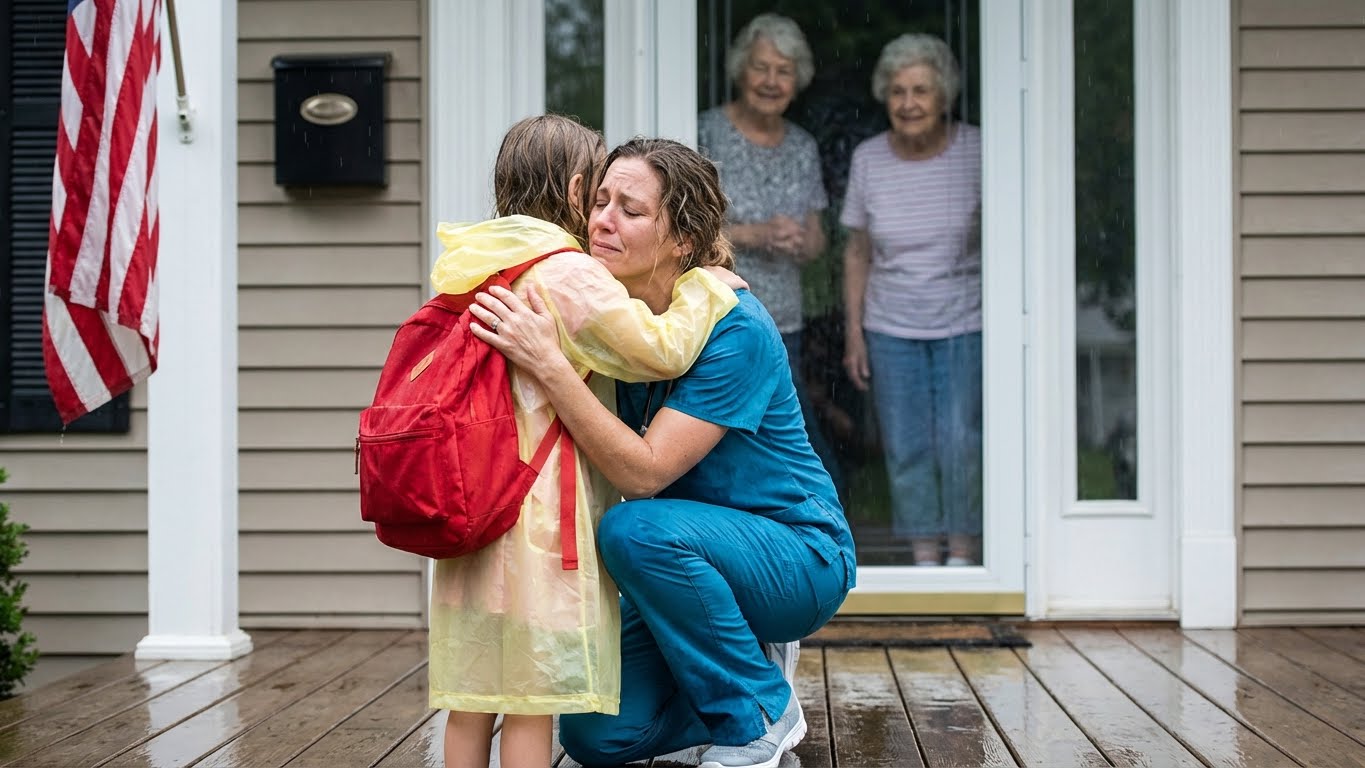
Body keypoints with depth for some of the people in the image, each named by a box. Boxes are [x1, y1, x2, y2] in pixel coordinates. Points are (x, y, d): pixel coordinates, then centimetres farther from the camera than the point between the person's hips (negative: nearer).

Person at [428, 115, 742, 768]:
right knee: (532, 702, -4)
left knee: (473, 697, 10)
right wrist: (704, 288, 2)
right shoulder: (566, 273, -12)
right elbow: (659, 350, -13)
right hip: (538, 516, -8)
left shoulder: (478, 271, 13)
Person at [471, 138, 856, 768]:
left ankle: (761, 714, -12)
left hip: (800, 557, -6)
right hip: (695, 567, 6)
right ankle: (746, 663, 17)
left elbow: (644, 471, -31)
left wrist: (547, 363, -38)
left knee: (636, 529, -33)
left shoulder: (736, 329, -24)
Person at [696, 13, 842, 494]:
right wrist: (752, 235, -17)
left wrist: (797, 241, -7)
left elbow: (816, 243, 17)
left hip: (781, 329, 6)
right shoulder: (706, 134, -5)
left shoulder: (803, 148, 12)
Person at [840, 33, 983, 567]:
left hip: (965, 326, -2)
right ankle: (924, 558, 11)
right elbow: (857, 252, 8)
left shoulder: (977, 152, -5)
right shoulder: (868, 160, 1)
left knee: (960, 444, -6)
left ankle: (963, 555, 7)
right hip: (891, 330, 2)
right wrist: (854, 333, 5)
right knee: (906, 448, 2)